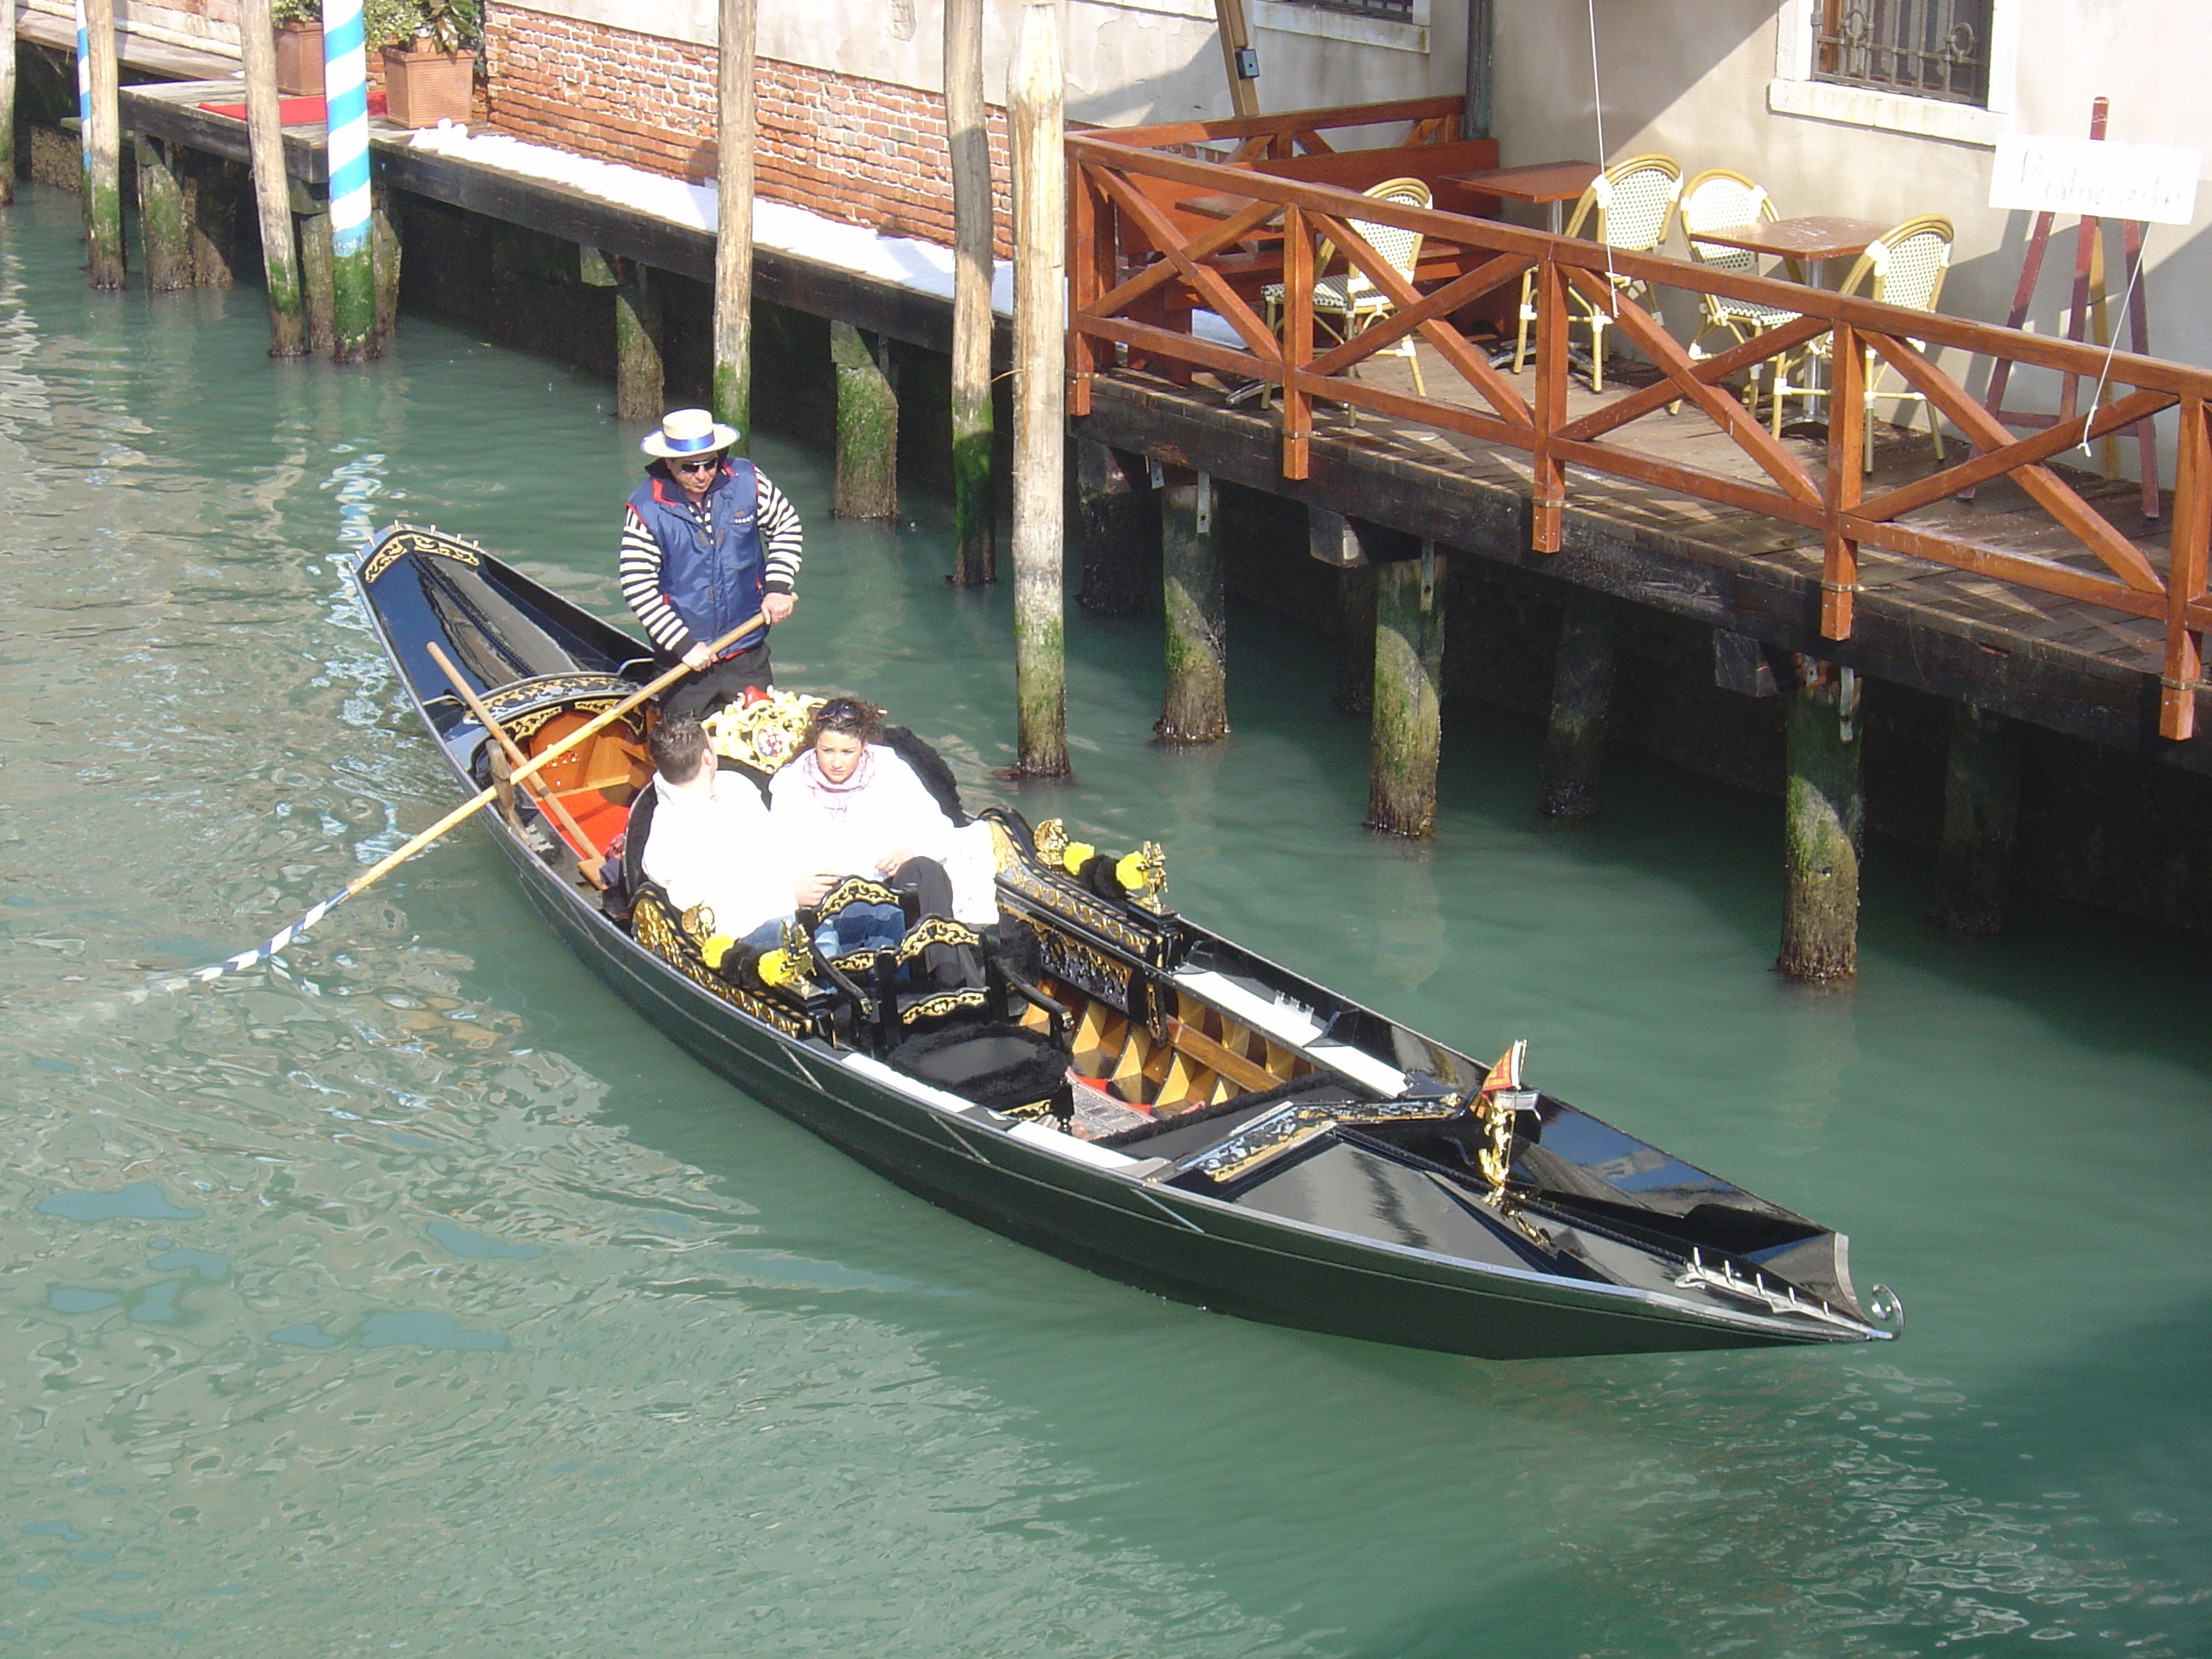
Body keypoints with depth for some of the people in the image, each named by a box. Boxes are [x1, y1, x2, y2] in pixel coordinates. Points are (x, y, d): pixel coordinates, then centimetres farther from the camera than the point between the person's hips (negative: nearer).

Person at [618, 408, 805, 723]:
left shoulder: (746, 480, -7)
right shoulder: (646, 509, -15)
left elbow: (786, 525, 8)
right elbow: (637, 586, -14)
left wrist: (778, 586, -5)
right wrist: (683, 645, -17)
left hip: (748, 653, 2)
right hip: (684, 660, -2)